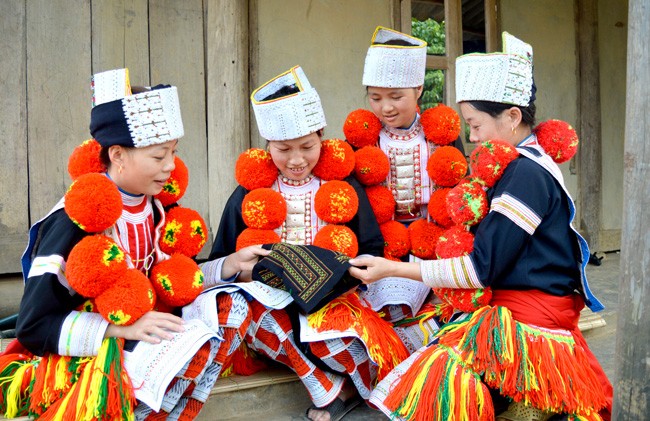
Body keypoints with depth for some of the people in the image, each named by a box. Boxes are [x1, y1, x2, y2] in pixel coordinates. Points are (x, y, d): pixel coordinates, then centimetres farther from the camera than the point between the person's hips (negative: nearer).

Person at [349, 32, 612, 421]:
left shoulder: (526, 173, -14)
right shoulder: (528, 166, 15)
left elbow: (482, 267, -16)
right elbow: (492, 248, 17)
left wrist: (393, 269, -12)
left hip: (530, 321, -10)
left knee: (440, 375, -28)